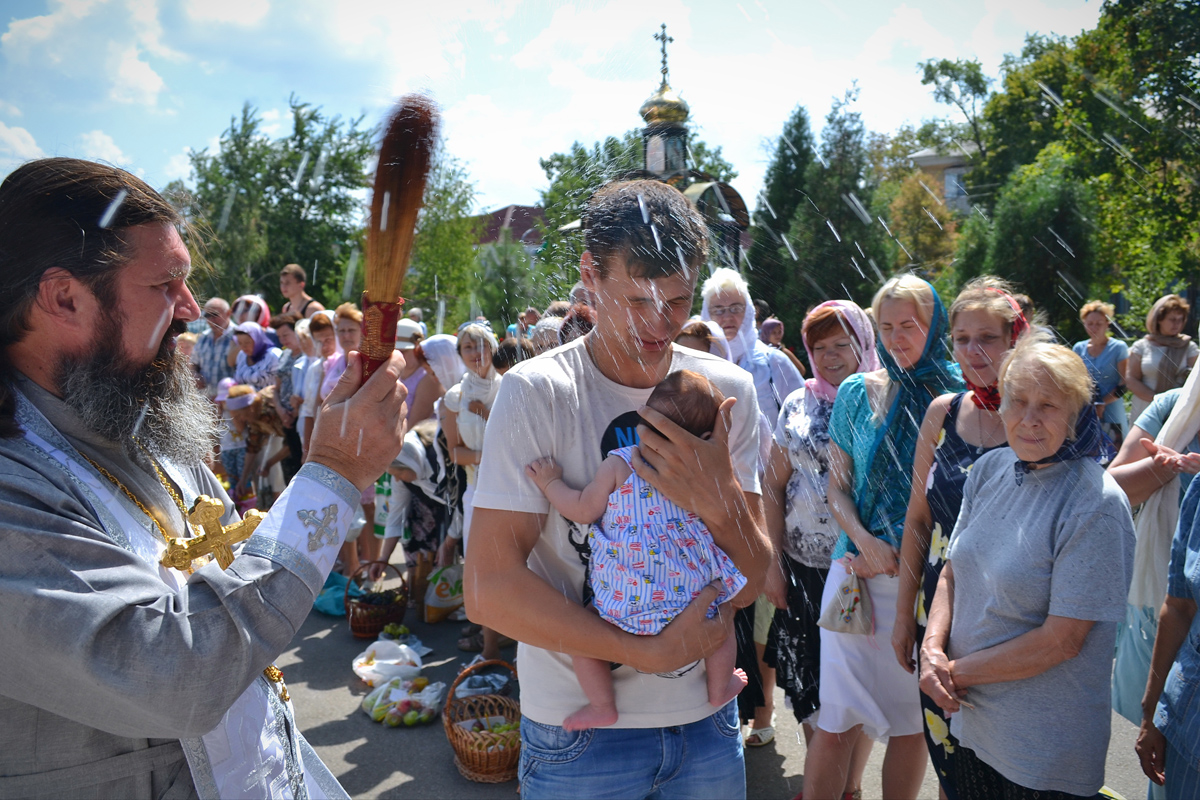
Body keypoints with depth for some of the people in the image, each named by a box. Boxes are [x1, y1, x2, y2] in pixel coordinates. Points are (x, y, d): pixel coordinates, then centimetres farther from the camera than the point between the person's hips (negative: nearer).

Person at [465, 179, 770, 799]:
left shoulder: (728, 389, -4)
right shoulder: (535, 393, -16)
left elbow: (749, 584, -5)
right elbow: (488, 588, -20)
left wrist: (721, 499, -26)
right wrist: (652, 651, -19)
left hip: (705, 718, 4)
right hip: (578, 728, -3)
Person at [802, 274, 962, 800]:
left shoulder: (957, 398, -1)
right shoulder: (856, 392, 4)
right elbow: (837, 486, 7)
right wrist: (864, 540, -11)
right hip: (859, 572, 1)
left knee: (913, 722, 12)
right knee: (836, 726, 1)